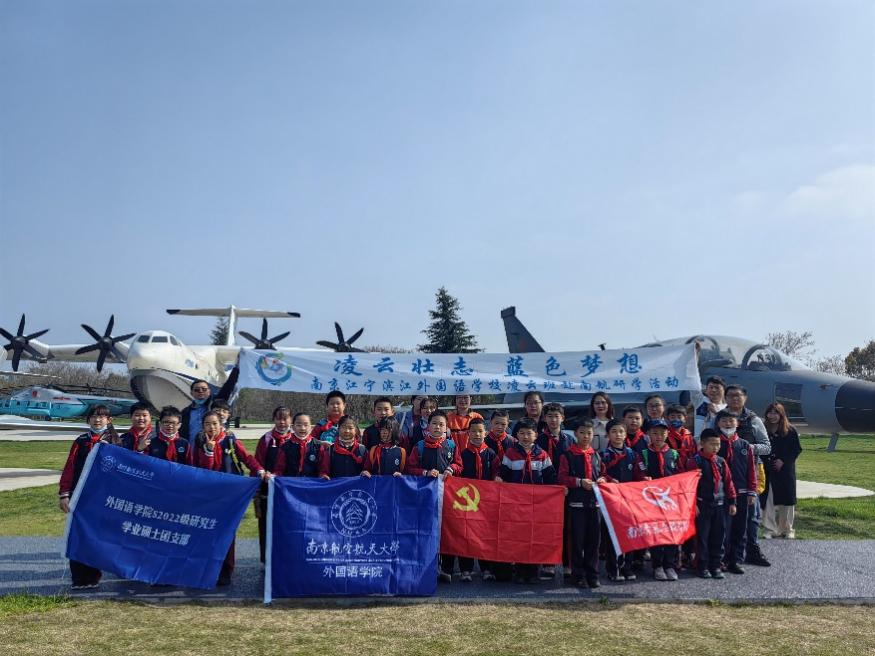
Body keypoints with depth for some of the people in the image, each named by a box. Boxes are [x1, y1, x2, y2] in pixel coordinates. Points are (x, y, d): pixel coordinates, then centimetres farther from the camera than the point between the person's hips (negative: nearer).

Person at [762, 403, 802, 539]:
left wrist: (783, 461, -11)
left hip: (785, 471, -1)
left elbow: (797, 449, -1)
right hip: (767, 471, 1)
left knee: (786, 502, 5)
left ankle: (787, 530, 20)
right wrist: (764, 461, -7)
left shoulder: (790, 431, -1)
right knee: (768, 502, 0)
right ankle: (770, 530, 8)